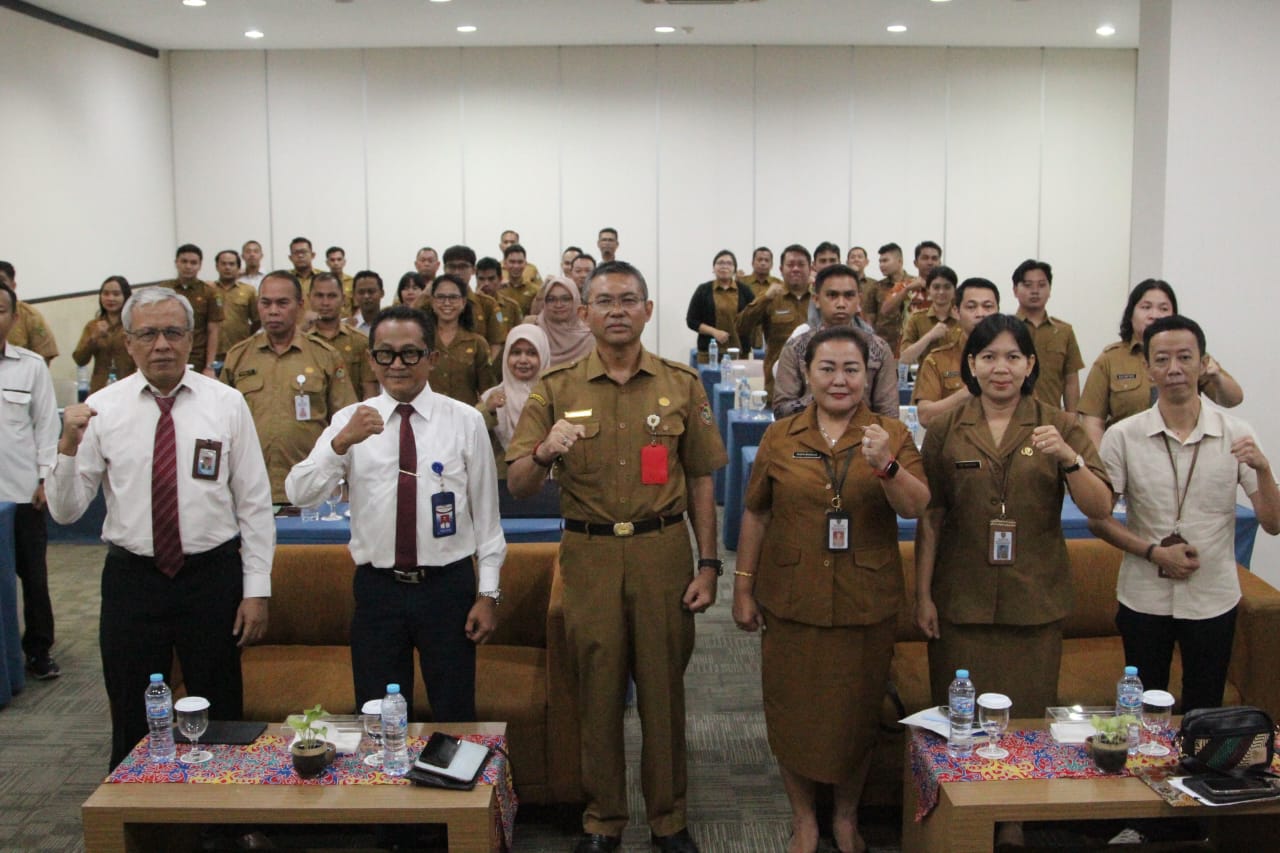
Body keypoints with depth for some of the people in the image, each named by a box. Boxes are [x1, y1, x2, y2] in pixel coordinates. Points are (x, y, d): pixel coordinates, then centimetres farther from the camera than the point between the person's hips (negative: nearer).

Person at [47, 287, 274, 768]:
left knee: (220, 719, 12)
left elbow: (254, 504, 0)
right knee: (132, 725, 11)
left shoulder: (226, 404, -2)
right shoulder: (101, 409, 0)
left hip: (212, 577, 0)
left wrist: (257, 589, -4)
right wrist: (69, 445, -18)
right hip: (131, 580, 1)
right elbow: (64, 511, -1)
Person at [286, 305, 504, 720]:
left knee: (455, 716, 10)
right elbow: (299, 493, -10)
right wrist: (342, 442, -26)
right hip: (377, 588, 1)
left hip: (448, 587, -1)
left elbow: (485, 510, 0)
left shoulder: (465, 421, -1)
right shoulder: (350, 421, 2)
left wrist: (489, 593, -2)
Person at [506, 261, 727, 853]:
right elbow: (517, 486, -2)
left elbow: (700, 481, 6)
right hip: (590, 555, 0)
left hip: (664, 552, 0)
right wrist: (544, 453, -24)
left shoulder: (681, 385, 5)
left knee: (663, 687, 8)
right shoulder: (557, 389, 2)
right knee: (598, 691, 8)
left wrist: (708, 565, 0)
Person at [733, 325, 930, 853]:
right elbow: (756, 515, 6)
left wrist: (887, 466, -30)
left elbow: (916, 507, -12)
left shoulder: (891, 434, 0)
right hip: (792, 601, 1)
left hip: (866, 605, 0)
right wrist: (743, 587, 6)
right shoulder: (780, 437, 2)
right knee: (792, 711, 8)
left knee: (858, 713, 11)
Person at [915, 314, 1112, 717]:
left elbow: (1101, 509, -6)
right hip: (961, 603, 0)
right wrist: (923, 596, 0)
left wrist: (1068, 457, -22)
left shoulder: (1058, 426, 1)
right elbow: (930, 520, 2)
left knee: (1028, 716, 8)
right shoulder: (944, 430, 1)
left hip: (1035, 603, 0)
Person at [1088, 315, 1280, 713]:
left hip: (1213, 601, 1)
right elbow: (1097, 518, -4)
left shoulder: (1237, 435, -5)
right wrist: (1154, 552, -16)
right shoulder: (1123, 436, -7)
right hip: (1143, 600, -1)